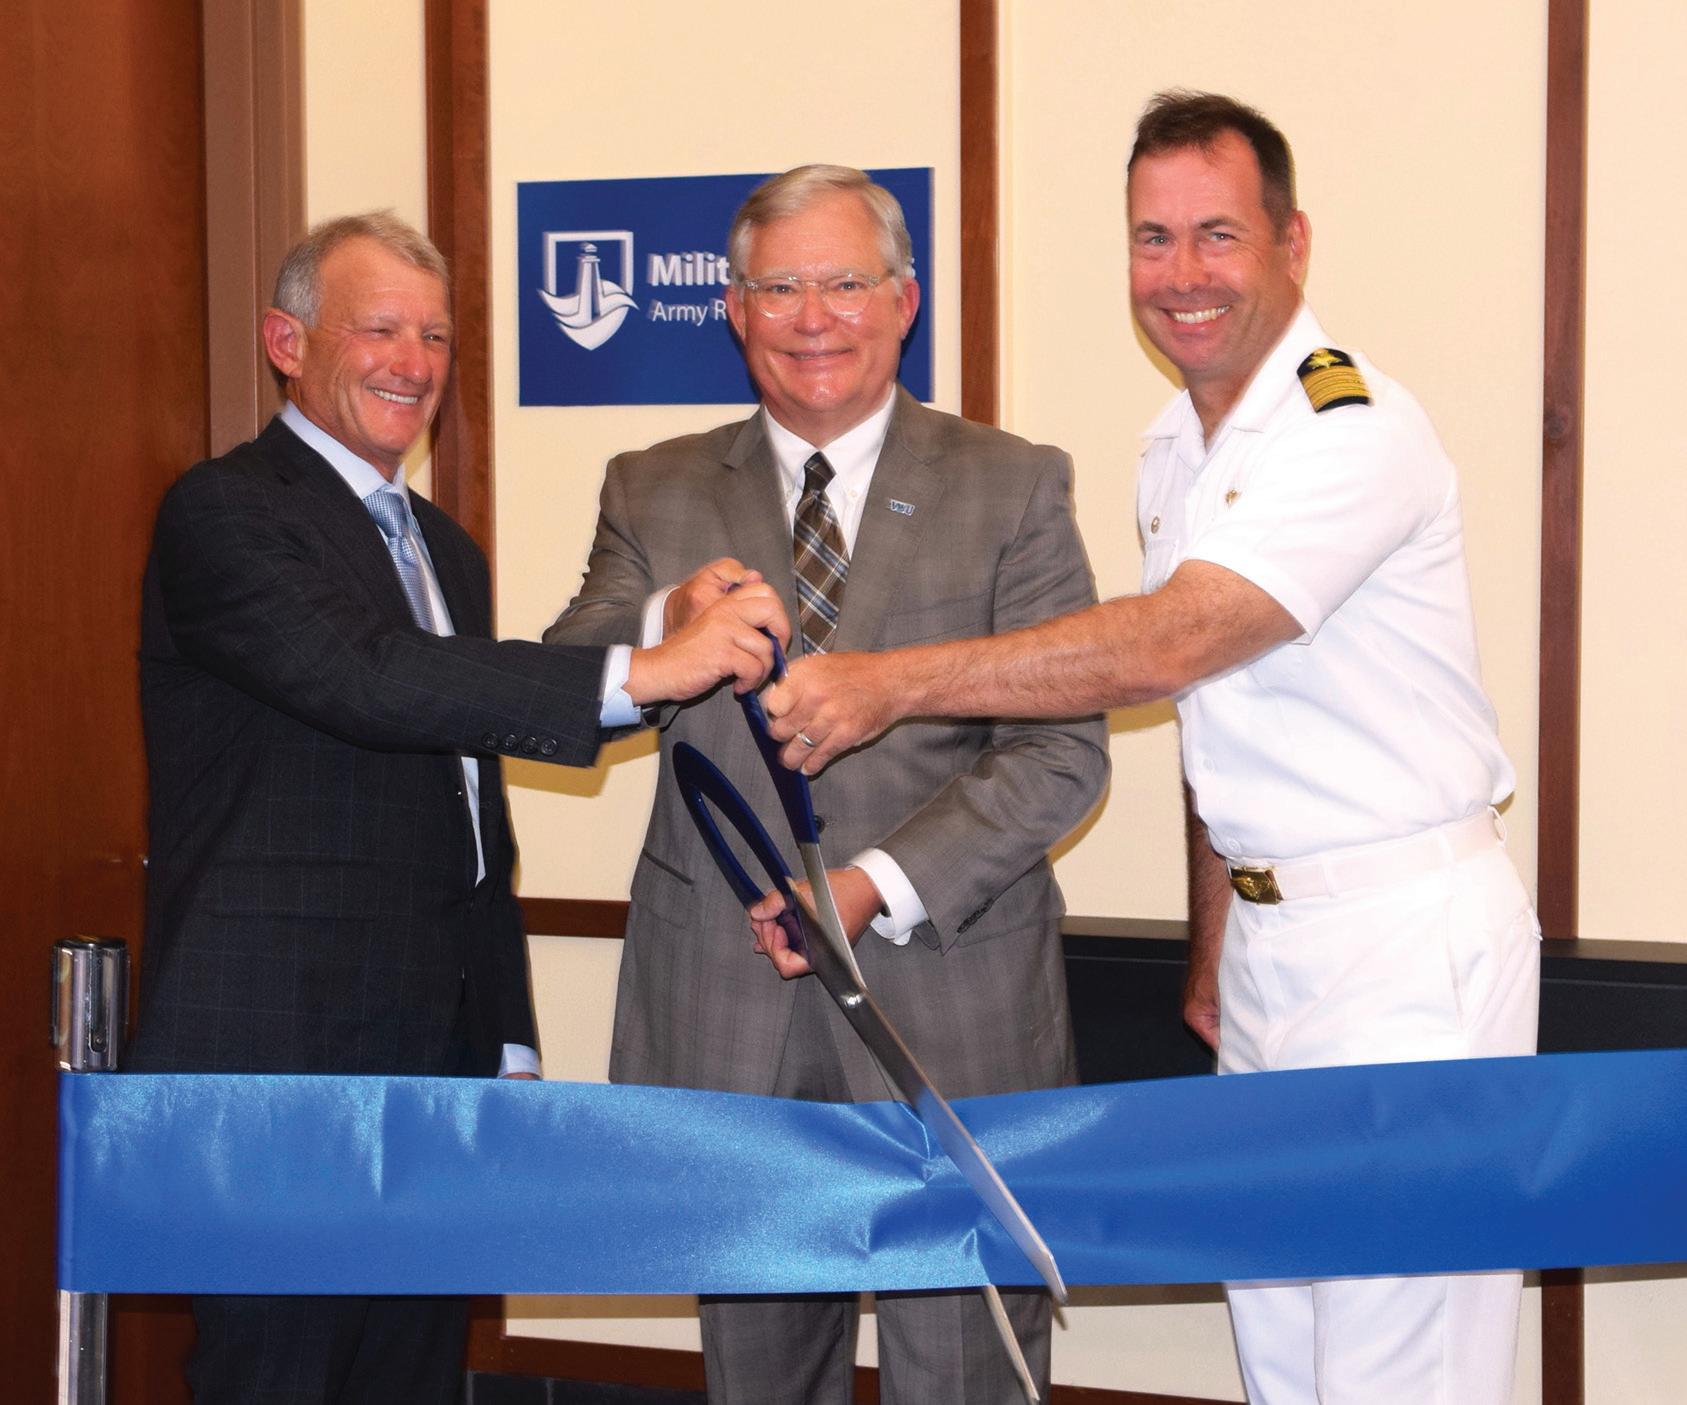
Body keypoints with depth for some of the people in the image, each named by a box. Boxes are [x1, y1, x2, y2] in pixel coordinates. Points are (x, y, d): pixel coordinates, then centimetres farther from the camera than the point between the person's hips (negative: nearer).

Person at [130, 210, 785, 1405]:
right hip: (278, 1064, -8)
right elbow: (366, 679, -26)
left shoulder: (447, 550, 20)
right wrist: (641, 673, -31)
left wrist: (510, 1046, 20)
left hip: (438, 1060, 8)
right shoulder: (225, 514, -7)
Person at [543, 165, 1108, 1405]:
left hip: (949, 1007, -2)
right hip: (726, 1013, 2)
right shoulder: (655, 493, 10)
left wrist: (882, 883, -17)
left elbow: (1063, 752, -5)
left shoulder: (1012, 489, 3)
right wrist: (664, 630, -22)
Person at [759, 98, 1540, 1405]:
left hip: (1404, 944, -9)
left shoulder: (1352, 428, -17)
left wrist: (892, 683, -25)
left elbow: (1164, 649, -26)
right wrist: (1211, 951, 17)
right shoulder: (1177, 453, 13)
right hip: (1267, 937, 9)